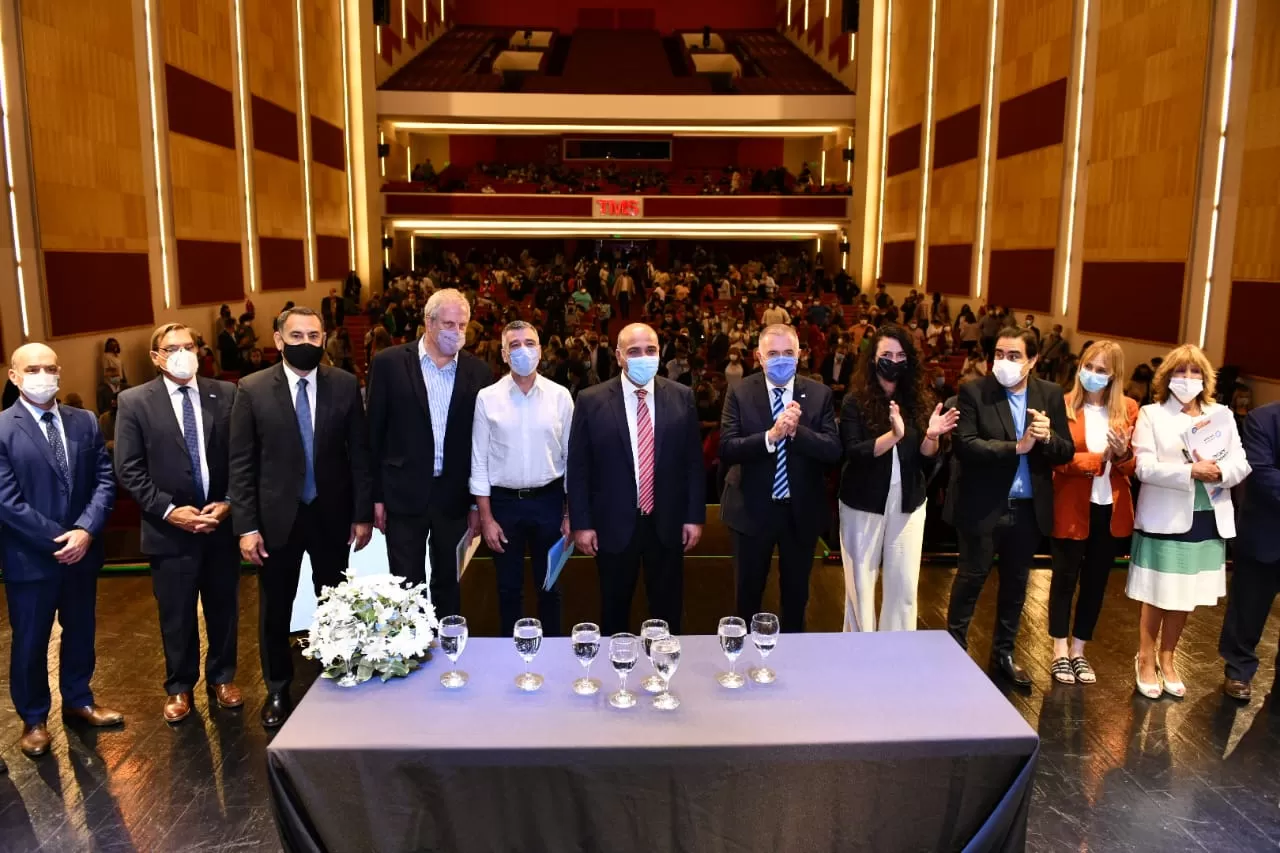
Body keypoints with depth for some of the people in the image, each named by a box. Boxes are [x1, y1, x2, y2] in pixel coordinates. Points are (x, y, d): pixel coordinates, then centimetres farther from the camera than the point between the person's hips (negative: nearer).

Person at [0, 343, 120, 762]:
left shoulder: (85, 422, 2)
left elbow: (105, 480, -1)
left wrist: (85, 531, -15)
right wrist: (59, 540, -16)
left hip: (82, 551, 4)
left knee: (80, 631, 19)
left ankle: (78, 700, 39)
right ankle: (34, 719, 31)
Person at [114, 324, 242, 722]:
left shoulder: (226, 394, 0)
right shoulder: (134, 402, -3)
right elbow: (129, 470, -5)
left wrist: (228, 503, -9)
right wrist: (169, 510, -13)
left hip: (222, 522, 2)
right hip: (170, 529, -1)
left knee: (223, 608, 14)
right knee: (176, 615, 12)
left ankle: (222, 677, 34)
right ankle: (179, 687, 31)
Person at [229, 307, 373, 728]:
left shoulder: (345, 385, -4)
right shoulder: (252, 389, -7)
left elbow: (360, 452, -1)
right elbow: (241, 464, -6)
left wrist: (363, 513, -3)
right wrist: (246, 526, -9)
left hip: (331, 514, 1)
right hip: (277, 516, -1)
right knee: (275, 609, 14)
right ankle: (278, 689, 34)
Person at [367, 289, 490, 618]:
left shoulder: (478, 371, 1)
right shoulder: (389, 363, -4)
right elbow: (374, 433, -1)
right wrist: (376, 495, -3)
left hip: (454, 497, 2)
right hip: (404, 494, -2)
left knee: (448, 585, 15)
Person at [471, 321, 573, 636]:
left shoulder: (560, 396, -3)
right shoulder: (487, 398, -4)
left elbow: (571, 456, 1)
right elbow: (479, 461, -3)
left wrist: (570, 513, 0)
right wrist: (486, 518, -5)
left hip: (548, 500, 1)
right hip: (504, 502, 0)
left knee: (549, 585, 15)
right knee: (509, 588, 14)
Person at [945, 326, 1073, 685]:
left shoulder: (1051, 394, 1)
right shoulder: (974, 391, -10)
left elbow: (1066, 452, 1)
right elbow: (964, 445, -20)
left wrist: (1048, 437, -20)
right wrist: (1016, 447, -25)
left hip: (1029, 507, 4)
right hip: (983, 505, -4)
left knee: (1016, 582, 16)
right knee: (972, 577, 7)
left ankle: (1004, 652, 32)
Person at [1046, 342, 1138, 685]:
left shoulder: (1129, 409, 2)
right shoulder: (1064, 406, -8)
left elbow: (1133, 466, 4)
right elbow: (1058, 459, -14)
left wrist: (1123, 453, -16)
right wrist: (1098, 457, -24)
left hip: (1111, 509, 4)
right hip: (1071, 507, -3)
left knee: (1096, 580, 13)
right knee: (1065, 577, 7)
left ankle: (1078, 651, 27)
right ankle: (1060, 652, 21)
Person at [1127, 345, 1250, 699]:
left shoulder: (1222, 416, 8)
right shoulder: (1151, 414, -3)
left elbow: (1242, 464, 3)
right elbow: (1144, 468, -12)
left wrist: (1220, 471, -18)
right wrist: (1191, 471, -23)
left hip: (1208, 518, 4)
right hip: (1165, 518, -4)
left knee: (1185, 597, 13)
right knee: (1157, 597, 5)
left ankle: (1168, 661, 30)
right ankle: (1146, 662, 21)